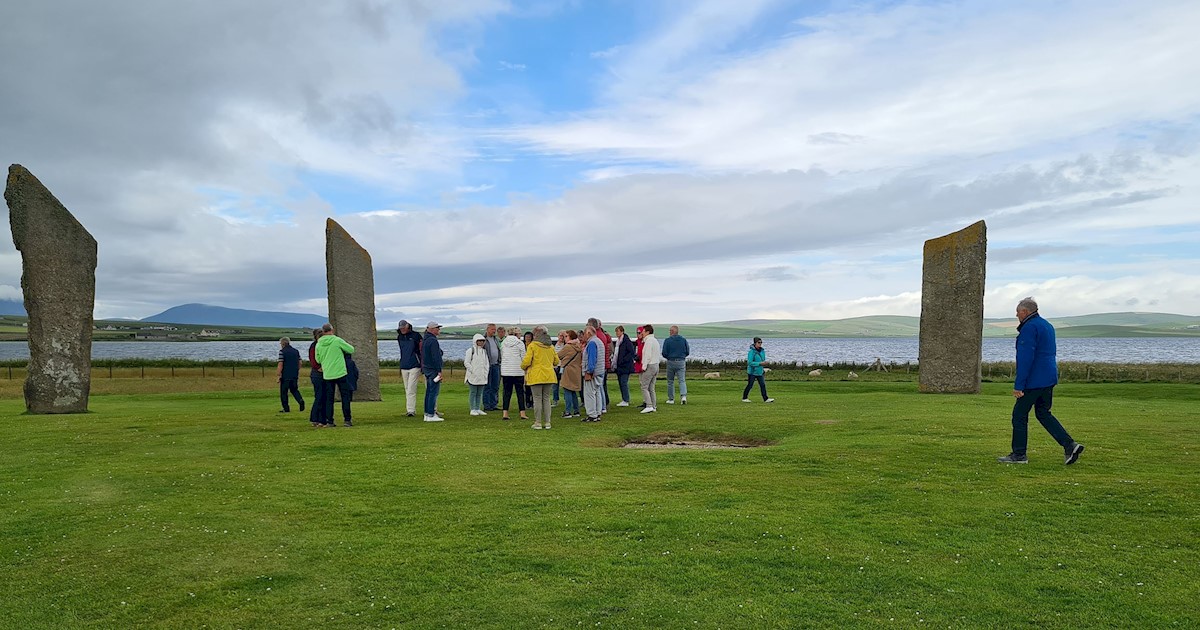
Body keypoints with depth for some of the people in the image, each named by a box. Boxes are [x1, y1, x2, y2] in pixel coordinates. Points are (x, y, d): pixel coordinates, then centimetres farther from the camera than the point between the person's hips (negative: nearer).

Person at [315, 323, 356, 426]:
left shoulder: (319, 344, 3)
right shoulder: (337, 340, -9)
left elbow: (318, 360, 11)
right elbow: (351, 350, -1)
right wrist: (342, 349, 16)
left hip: (327, 375, 4)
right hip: (341, 373, -4)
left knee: (329, 398, 9)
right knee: (345, 397, 5)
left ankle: (329, 421, 8)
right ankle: (347, 420, 2)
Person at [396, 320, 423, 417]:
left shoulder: (416, 335, -4)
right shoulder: (399, 337, 12)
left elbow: (422, 350, 1)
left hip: (414, 366, -6)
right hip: (403, 367, 6)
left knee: (411, 389, -12)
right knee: (407, 389, 9)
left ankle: (411, 410, -14)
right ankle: (410, 409, 15)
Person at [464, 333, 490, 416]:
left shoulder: (484, 351, 15)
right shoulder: (470, 350, -4)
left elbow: (487, 363, 19)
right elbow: (466, 363, -8)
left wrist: (486, 372, 6)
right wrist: (473, 371, -14)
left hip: (482, 377, 6)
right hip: (473, 377, -6)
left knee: (480, 394, 9)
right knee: (473, 393, -2)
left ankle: (478, 409, 14)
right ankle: (473, 409, 2)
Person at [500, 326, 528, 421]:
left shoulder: (503, 343, 7)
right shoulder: (520, 343, -4)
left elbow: (501, 357, 11)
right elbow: (523, 359, -3)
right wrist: (525, 373, 6)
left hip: (505, 371, 3)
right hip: (518, 371, -3)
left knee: (507, 392, 7)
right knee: (520, 392, 4)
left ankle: (505, 414, 3)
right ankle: (522, 414, 4)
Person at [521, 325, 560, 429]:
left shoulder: (532, 345, -8)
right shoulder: (551, 346, 9)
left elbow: (526, 361, -13)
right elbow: (556, 361, 15)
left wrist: (523, 367, 8)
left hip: (536, 376, -4)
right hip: (549, 376, 5)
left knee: (537, 399, 2)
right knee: (546, 399, 11)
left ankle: (538, 423, 4)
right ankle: (547, 422, 11)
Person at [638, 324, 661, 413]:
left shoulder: (648, 341, -12)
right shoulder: (655, 340, 17)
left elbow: (647, 355, -19)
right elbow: (659, 355, 19)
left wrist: (644, 366, -16)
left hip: (649, 366, -10)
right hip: (656, 365, 10)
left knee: (644, 387, -7)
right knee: (651, 388, 12)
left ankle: (649, 406, -13)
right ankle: (654, 406, 11)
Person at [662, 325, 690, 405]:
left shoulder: (667, 340, -6)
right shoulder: (684, 340, 2)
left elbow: (664, 353, -7)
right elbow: (688, 352, 4)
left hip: (671, 362, -2)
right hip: (681, 362, 2)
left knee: (670, 381, 11)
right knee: (682, 380, 1)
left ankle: (671, 399, 16)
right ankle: (683, 396, -20)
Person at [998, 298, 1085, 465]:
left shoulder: (1029, 327, -16)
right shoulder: (1046, 325, 16)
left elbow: (1025, 358, -22)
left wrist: (1018, 385, -21)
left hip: (1034, 381, -10)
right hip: (1049, 379, 10)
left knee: (1019, 415, 0)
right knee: (1043, 413, 17)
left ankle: (1019, 454, 6)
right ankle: (1069, 445, 7)